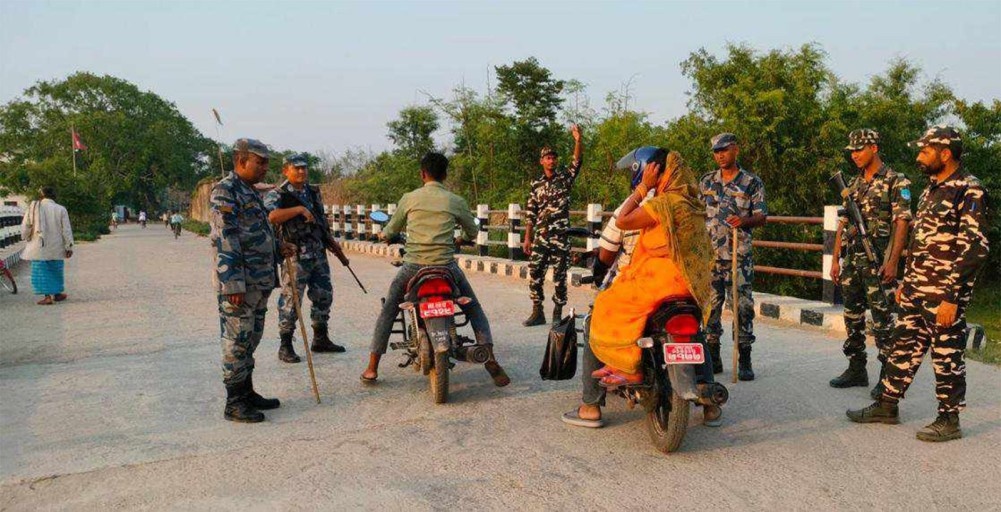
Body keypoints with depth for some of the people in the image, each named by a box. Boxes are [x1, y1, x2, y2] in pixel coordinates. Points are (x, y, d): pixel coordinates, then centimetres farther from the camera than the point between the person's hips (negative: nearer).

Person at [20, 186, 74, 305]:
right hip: (56, 247, 1)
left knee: (41, 271, 4)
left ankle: (48, 296, -2)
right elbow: (66, 230, -4)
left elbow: (25, 226, 0)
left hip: (39, 246, -1)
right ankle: (57, 294, 25)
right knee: (56, 270, 15)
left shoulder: (34, 207, -4)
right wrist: (69, 247, 1)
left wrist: (28, 238, 18)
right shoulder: (60, 209, -4)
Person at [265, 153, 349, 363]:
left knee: (324, 295, 13)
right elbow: (271, 216, -27)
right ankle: (285, 346, 3)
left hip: (318, 253, 7)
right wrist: (299, 209, -27)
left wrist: (333, 244, 26)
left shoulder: (313, 192, 15)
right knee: (291, 300, -5)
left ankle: (320, 339, 27)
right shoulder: (277, 195, -7)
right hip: (295, 255, -7)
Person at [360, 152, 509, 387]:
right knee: (473, 308, 17)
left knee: (388, 311, 18)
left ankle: (372, 368, 15)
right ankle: (490, 360, 3)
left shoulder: (409, 198, 4)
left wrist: (383, 234, 42)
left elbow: (392, 228, 18)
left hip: (413, 266, 0)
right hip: (446, 266, 0)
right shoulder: (456, 202, 4)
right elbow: (472, 233, 17)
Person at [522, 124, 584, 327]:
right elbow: (530, 214, 12)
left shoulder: (565, 177, 4)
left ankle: (558, 314, 12)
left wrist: (578, 140, -30)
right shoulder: (536, 185, 11)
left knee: (560, 278, 1)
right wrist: (527, 238, 8)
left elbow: (577, 161, -14)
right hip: (540, 237, 3)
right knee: (534, 274, 0)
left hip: (561, 236, -3)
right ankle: (537, 312, 12)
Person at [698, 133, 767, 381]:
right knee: (710, 307, 6)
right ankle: (713, 358, 16)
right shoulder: (706, 182, 12)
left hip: (739, 256, -3)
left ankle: (745, 360, 6)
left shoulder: (752, 183, 2)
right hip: (708, 255, 3)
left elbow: (762, 217, -1)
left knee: (743, 306, -3)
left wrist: (744, 221, -22)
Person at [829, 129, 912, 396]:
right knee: (852, 316, 11)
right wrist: (836, 259, 11)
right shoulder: (854, 185, 14)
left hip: (878, 262, -7)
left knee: (882, 319, -4)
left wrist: (893, 261, -19)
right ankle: (856, 370, 22)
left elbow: (901, 223, -11)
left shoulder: (896, 182, -5)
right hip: (852, 261, 7)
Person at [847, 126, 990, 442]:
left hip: (944, 295, -9)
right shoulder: (932, 189, 14)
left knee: (947, 356, 2)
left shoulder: (969, 191, -14)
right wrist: (906, 282, 20)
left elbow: (974, 249, -19)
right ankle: (887, 407, 24)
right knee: (904, 346, 14)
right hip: (916, 289, 9)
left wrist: (951, 298, -21)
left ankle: (949, 420, 15)